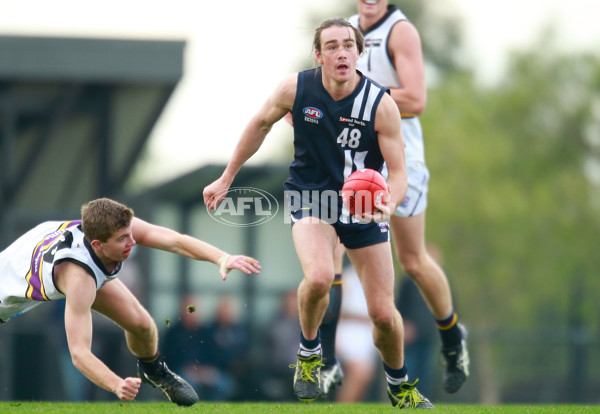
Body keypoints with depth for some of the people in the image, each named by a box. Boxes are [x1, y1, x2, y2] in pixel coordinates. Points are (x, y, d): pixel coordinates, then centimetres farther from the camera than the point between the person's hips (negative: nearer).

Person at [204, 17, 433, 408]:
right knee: (318, 277, -31)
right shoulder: (295, 89, -15)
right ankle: (309, 350, 0)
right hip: (311, 196, 0)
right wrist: (227, 178, 12)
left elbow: (398, 171, -15)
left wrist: (389, 203, -38)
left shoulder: (381, 104, -19)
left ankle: (401, 386, 30)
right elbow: (260, 124, 6)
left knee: (384, 313, -1)